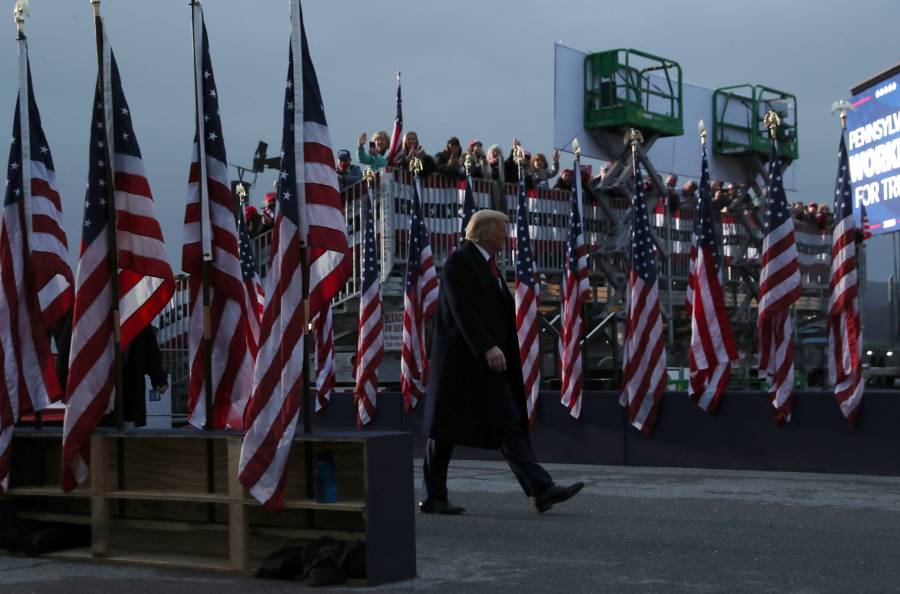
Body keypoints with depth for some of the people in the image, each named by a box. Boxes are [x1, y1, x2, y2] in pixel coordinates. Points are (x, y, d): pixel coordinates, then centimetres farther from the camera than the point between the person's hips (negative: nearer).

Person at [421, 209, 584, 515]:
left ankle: (542, 489, -6)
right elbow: (462, 309, -20)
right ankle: (433, 497, 9)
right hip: (461, 361, -9)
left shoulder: (487, 264, 18)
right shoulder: (460, 260, -10)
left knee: (510, 426, 0)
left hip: (488, 362, 9)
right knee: (445, 429, 1)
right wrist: (487, 347, -27)